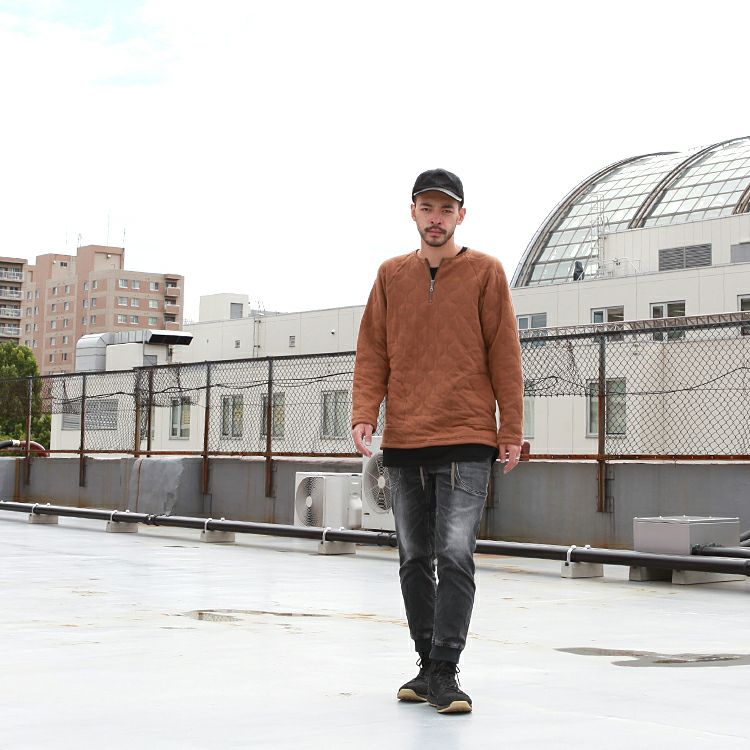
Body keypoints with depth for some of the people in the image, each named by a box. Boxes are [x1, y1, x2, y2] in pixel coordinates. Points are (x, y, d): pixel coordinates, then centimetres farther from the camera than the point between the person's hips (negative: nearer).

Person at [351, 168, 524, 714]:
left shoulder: (486, 273, 2)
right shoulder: (392, 276, 11)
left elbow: (504, 355, 1)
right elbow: (372, 352, 10)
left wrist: (512, 430, -2)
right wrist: (364, 415, -4)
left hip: (467, 442, -4)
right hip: (403, 443, 4)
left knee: (455, 556, -11)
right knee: (415, 560, 9)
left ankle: (445, 671, -7)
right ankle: (427, 665, 19)